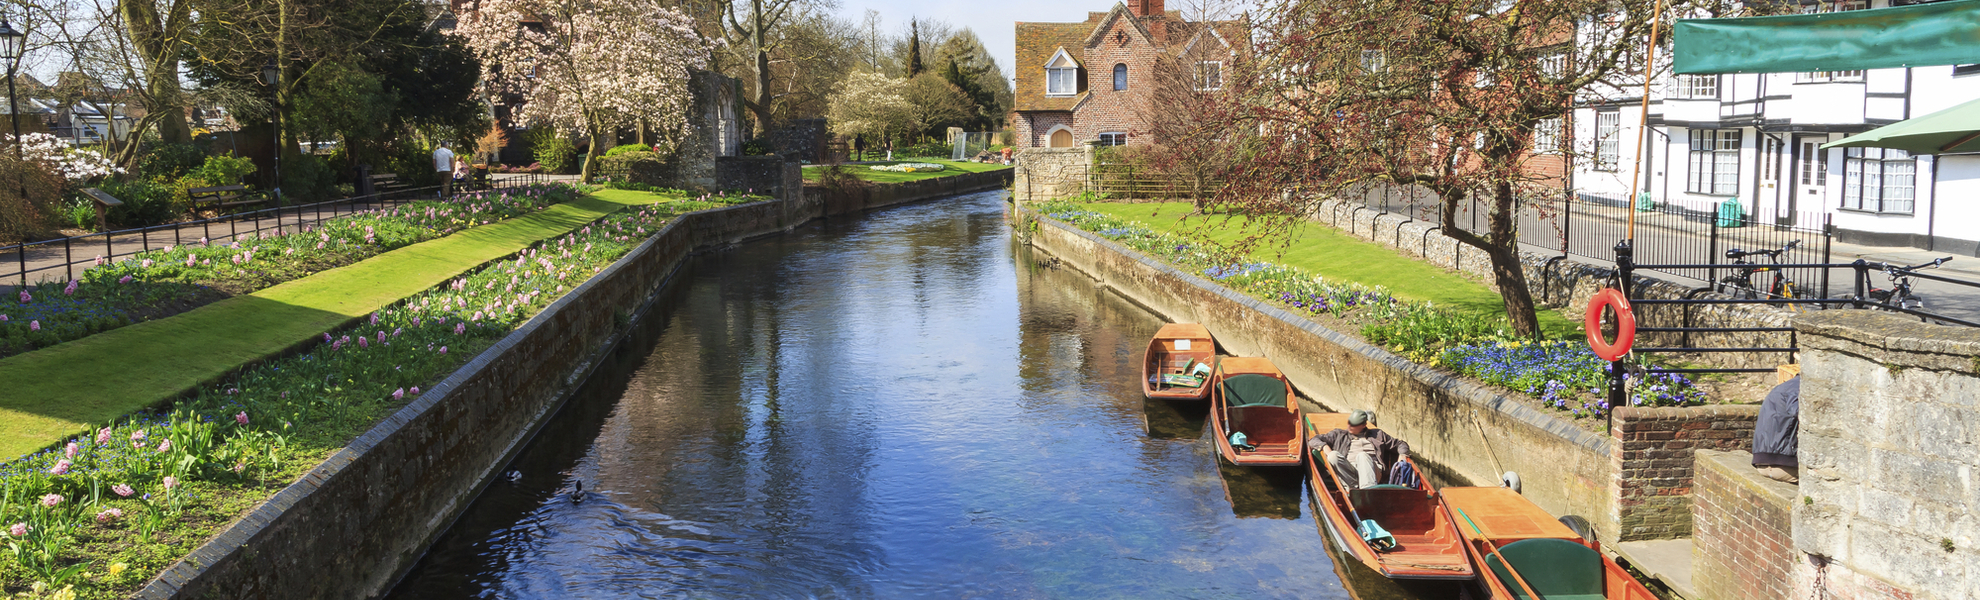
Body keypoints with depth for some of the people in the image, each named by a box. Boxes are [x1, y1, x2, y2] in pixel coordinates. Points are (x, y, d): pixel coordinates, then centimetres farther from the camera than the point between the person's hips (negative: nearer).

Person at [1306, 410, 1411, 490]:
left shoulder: (1378, 435, 29)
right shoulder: (1339, 435, 29)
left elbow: (1400, 444, 31)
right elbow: (1314, 440, 24)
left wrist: (1402, 454, 8)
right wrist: (1324, 446, 2)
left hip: (1371, 471, -1)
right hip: (1348, 472, 1)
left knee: (1362, 455, -33)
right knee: (1333, 455, -28)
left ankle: (1369, 487, -58)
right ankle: (1355, 486, -45)